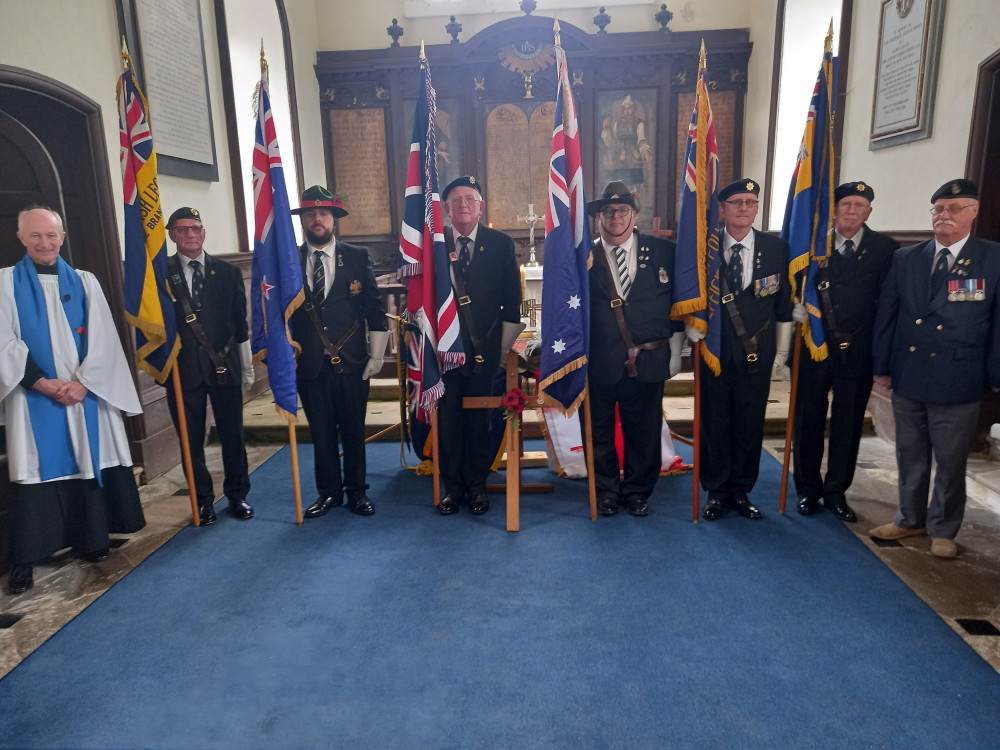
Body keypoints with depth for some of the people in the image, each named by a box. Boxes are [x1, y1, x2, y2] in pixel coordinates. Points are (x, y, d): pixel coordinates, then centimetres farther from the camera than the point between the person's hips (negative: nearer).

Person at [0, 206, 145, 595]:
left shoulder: (84, 282, 9)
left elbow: (102, 339, 2)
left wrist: (82, 381, -10)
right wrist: (43, 382, -13)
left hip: (86, 392, 2)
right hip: (34, 394, -2)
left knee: (88, 464, 6)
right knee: (34, 472, -2)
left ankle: (92, 538, 20)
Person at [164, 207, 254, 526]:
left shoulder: (227, 272, 7)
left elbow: (240, 323, 9)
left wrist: (247, 366, 9)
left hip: (224, 365, 1)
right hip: (183, 368, -1)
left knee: (232, 434, 7)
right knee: (191, 439, 7)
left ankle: (237, 495, 23)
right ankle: (203, 500, 22)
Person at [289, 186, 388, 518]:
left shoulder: (358, 257, 3)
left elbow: (375, 309, 2)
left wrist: (376, 355, -2)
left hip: (352, 363, -1)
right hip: (310, 364, 1)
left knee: (354, 431, 8)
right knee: (321, 432, 10)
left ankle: (357, 490, 24)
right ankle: (329, 492, 25)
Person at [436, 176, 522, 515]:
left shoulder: (501, 244, 3)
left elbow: (511, 302, 4)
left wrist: (504, 349, 2)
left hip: (484, 348, 0)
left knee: (480, 418, 7)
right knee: (447, 418, 5)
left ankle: (477, 484, 23)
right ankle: (452, 484, 21)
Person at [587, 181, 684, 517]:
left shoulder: (663, 252, 4)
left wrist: (675, 351, 4)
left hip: (648, 361, 1)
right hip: (598, 364, 0)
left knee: (644, 432, 10)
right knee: (599, 432, 10)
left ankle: (637, 491, 30)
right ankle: (606, 491, 29)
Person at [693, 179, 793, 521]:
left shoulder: (776, 249, 3)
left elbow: (783, 303, 7)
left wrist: (785, 352, 6)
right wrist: (691, 324, -9)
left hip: (756, 355, 1)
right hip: (713, 351, -1)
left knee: (750, 426, 9)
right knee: (713, 425, 6)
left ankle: (741, 492, 25)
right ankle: (716, 492, 23)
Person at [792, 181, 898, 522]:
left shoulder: (885, 249, 1)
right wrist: (798, 307, -12)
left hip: (857, 352, 0)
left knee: (848, 426, 9)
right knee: (808, 422, 7)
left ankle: (836, 492, 24)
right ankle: (808, 490, 23)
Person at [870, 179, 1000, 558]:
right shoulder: (905, 259, 5)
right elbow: (886, 315, 7)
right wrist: (882, 367, 5)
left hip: (958, 382, -3)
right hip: (907, 378, 3)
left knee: (950, 462, 9)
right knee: (910, 456, 15)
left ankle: (942, 530, 27)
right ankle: (910, 519, 32)